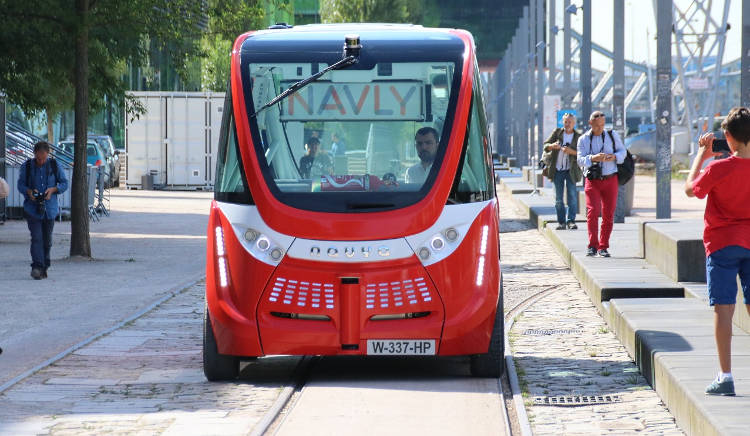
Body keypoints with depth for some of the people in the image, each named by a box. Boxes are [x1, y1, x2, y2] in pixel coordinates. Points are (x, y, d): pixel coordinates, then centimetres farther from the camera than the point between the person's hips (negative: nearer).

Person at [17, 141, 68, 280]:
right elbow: (20, 184, 5)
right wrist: (29, 191, -16)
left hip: (49, 208, 2)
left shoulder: (55, 165, 1)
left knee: (47, 239, 7)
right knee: (36, 237, -15)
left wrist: (53, 189, -13)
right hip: (32, 209, -2)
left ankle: (43, 268, 19)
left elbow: (64, 183, 6)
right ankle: (37, 266, -21)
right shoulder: (26, 166, -1)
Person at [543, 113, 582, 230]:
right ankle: (561, 221, 9)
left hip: (571, 171, -1)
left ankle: (571, 220, -3)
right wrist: (552, 146, -20)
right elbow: (545, 146, 3)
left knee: (572, 196, -7)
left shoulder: (578, 137, 2)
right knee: (558, 198, 3)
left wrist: (572, 151, -22)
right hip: (557, 171, 2)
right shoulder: (557, 133, 6)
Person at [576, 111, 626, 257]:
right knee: (593, 211, -17)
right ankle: (592, 246, -16)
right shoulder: (583, 139, 2)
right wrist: (593, 158, -26)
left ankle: (603, 247, 11)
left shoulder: (612, 135, 5)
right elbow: (580, 160, -5)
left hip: (610, 180, 1)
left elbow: (622, 151, 10)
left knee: (608, 215, 1)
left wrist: (614, 157, -13)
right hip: (592, 180, -1)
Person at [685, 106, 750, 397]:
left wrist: (701, 156, 8)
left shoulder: (718, 168, -14)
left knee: (723, 309, -3)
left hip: (722, 244, -4)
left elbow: (690, 189, 1)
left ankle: (725, 376, -6)